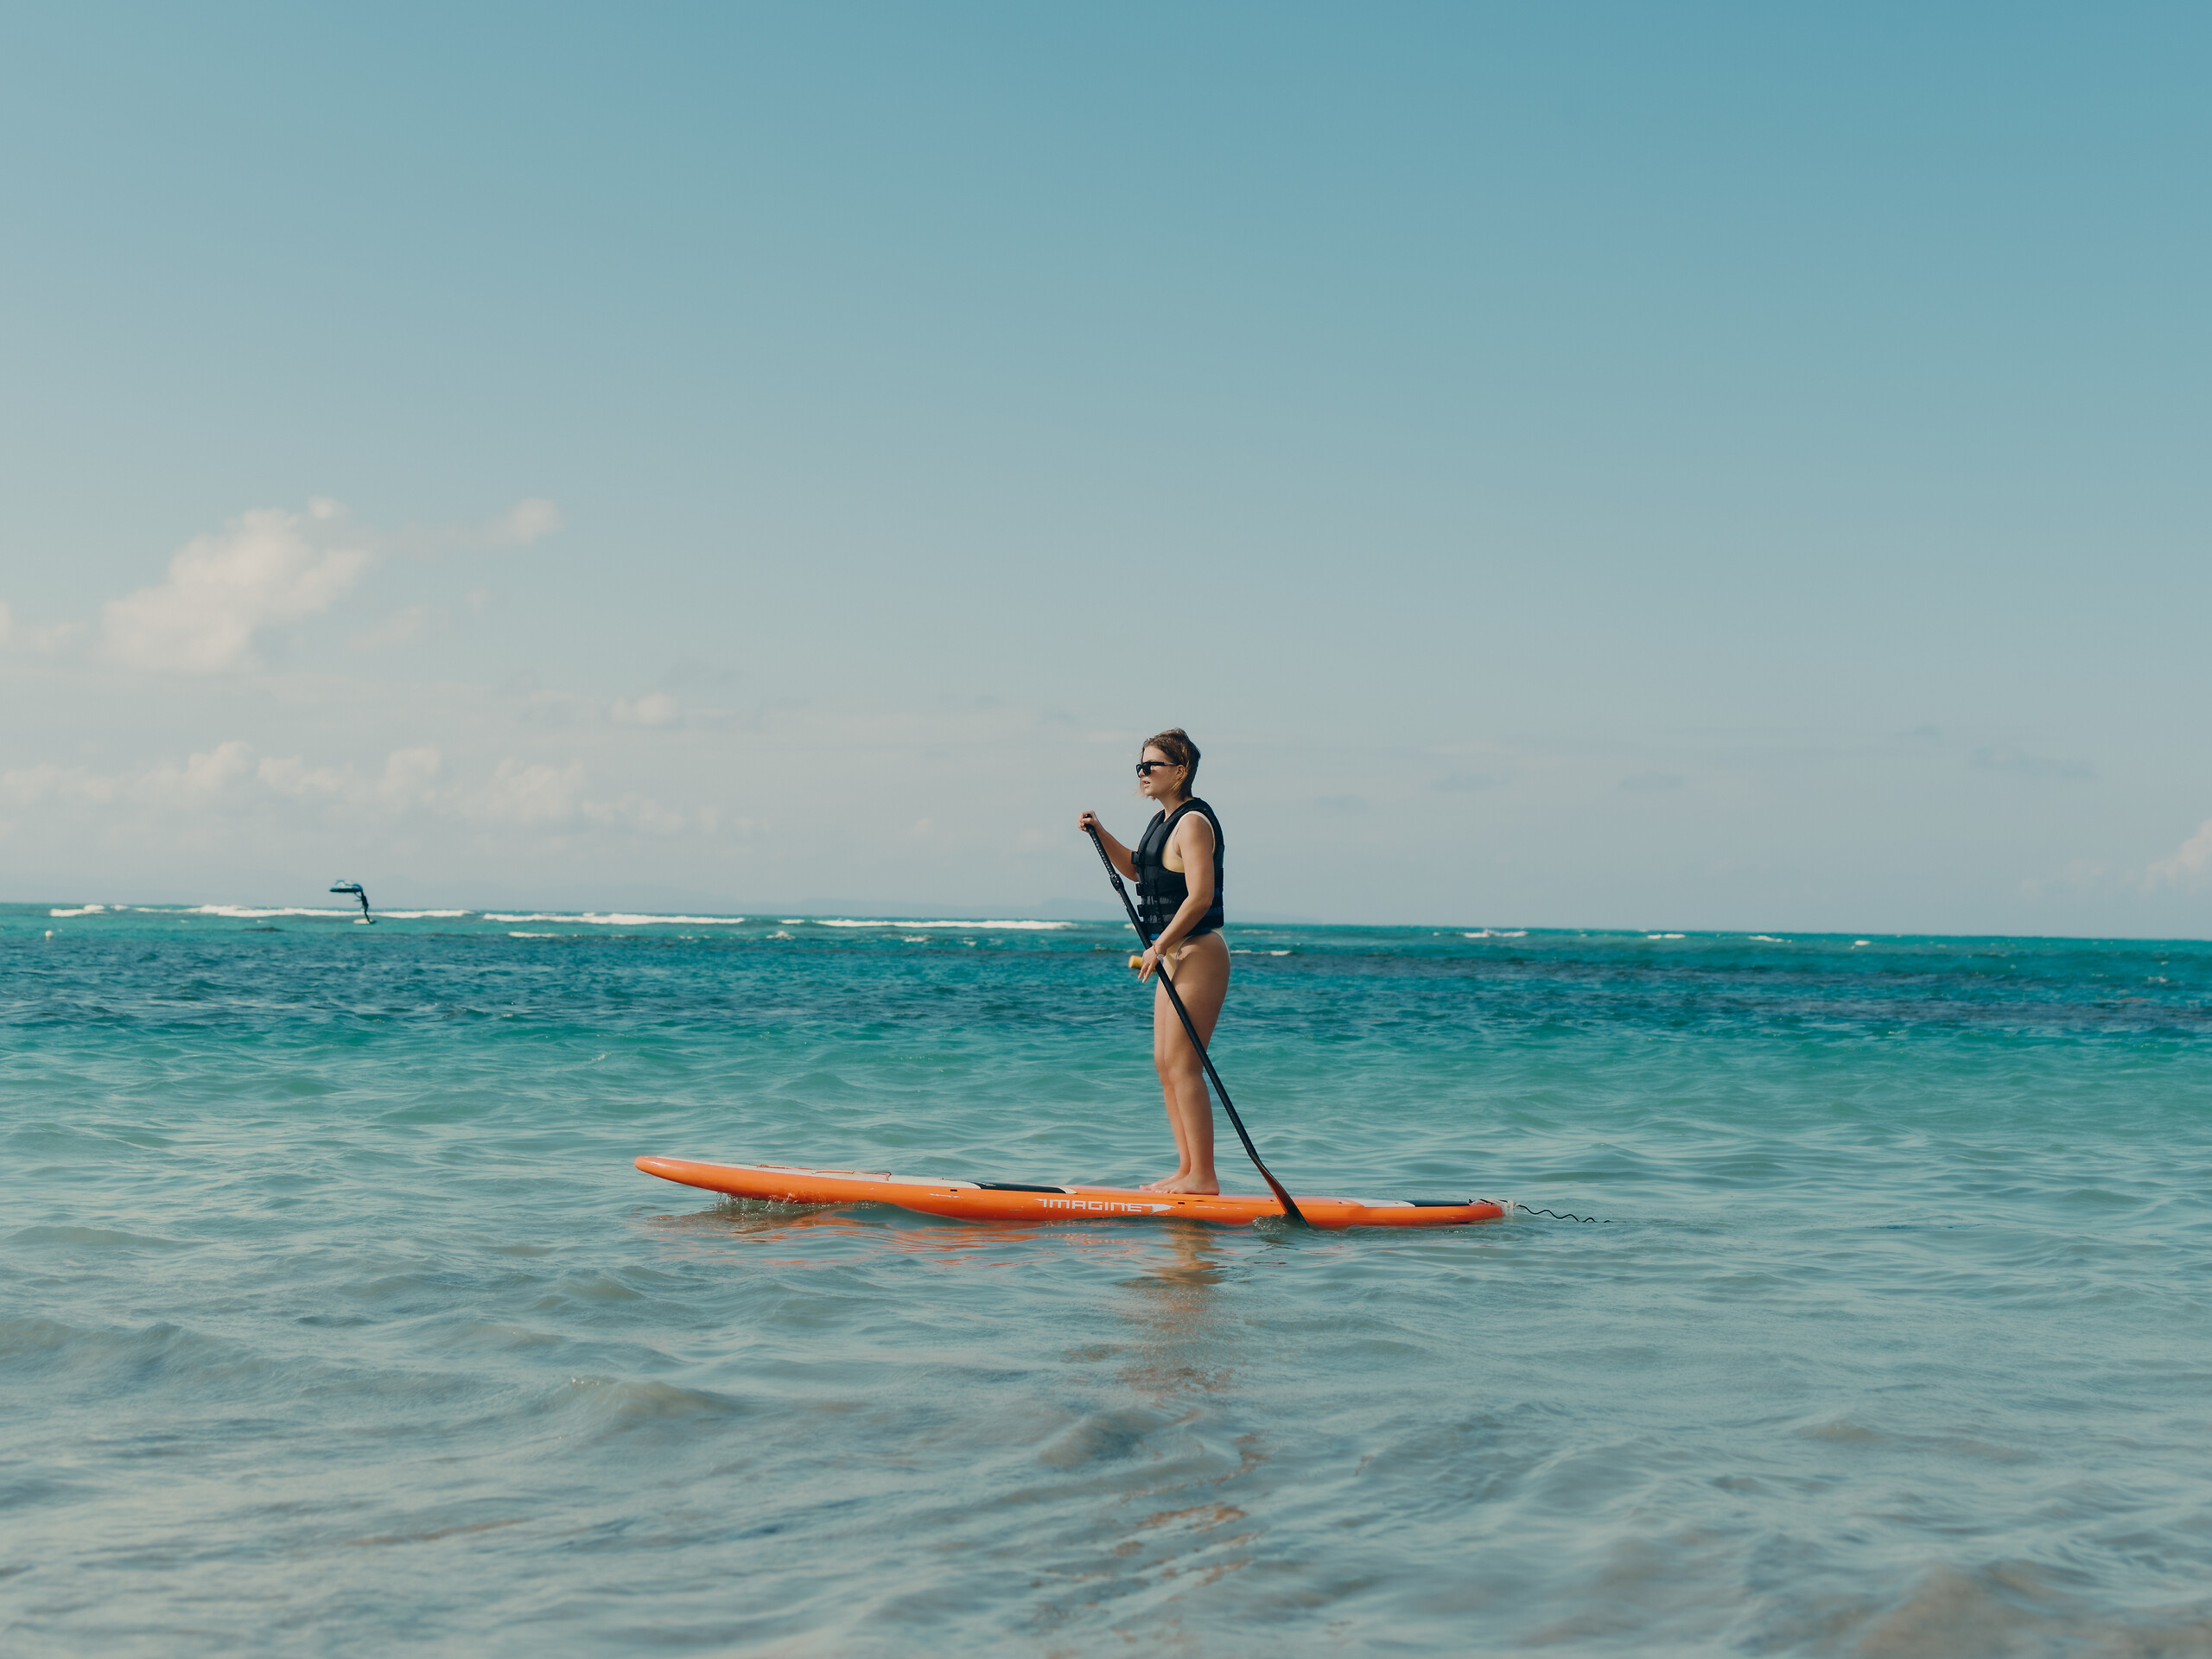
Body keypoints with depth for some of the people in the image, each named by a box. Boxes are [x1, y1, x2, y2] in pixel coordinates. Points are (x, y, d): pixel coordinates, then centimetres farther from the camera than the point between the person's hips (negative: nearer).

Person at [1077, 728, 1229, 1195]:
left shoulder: (1193, 823, -15)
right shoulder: (1164, 820, 15)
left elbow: (1200, 896, -23)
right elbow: (1136, 869, 31)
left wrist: (1159, 947, -21)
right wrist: (1100, 834, 16)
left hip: (1198, 954, -10)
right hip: (1174, 955, 10)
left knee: (1182, 1067, -10)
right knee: (1165, 1065, 10)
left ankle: (1203, 1176, -8)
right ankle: (1188, 1170, 14)